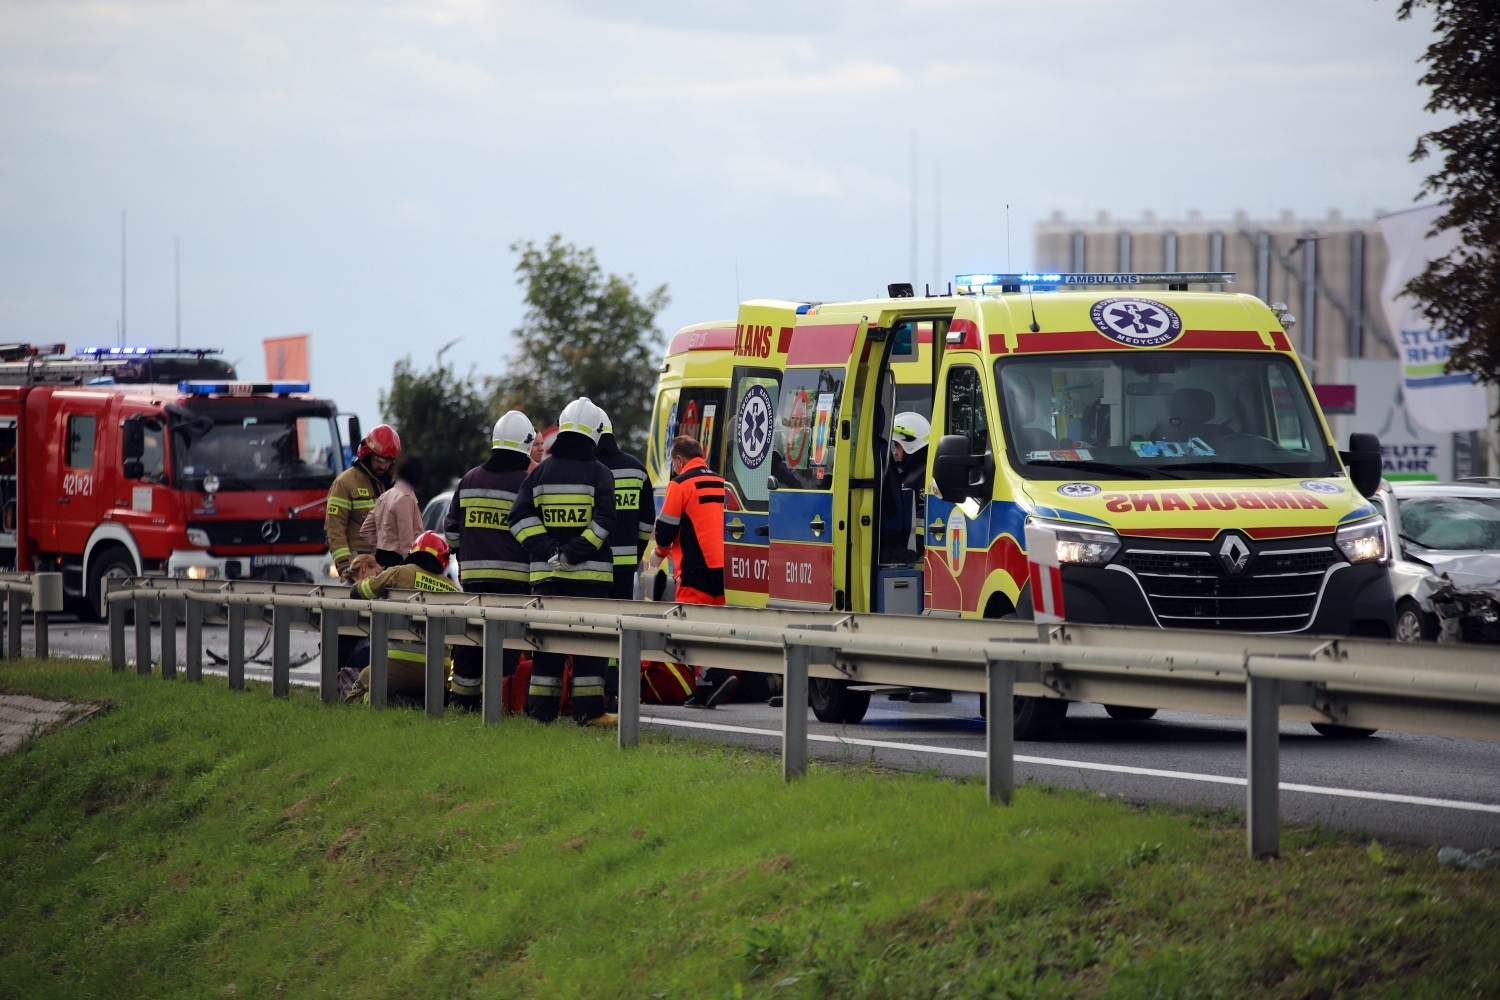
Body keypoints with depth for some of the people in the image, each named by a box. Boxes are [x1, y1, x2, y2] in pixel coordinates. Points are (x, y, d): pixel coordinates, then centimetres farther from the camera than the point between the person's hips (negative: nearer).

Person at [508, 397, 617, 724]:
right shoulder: (599, 474, -4)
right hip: (590, 574, -3)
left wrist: (549, 550, -7)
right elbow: (603, 522, -15)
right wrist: (573, 553, -15)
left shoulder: (539, 473, 6)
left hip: (546, 573, 3)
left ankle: (540, 710, 6)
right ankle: (587, 710, -4)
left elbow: (520, 519, -1)